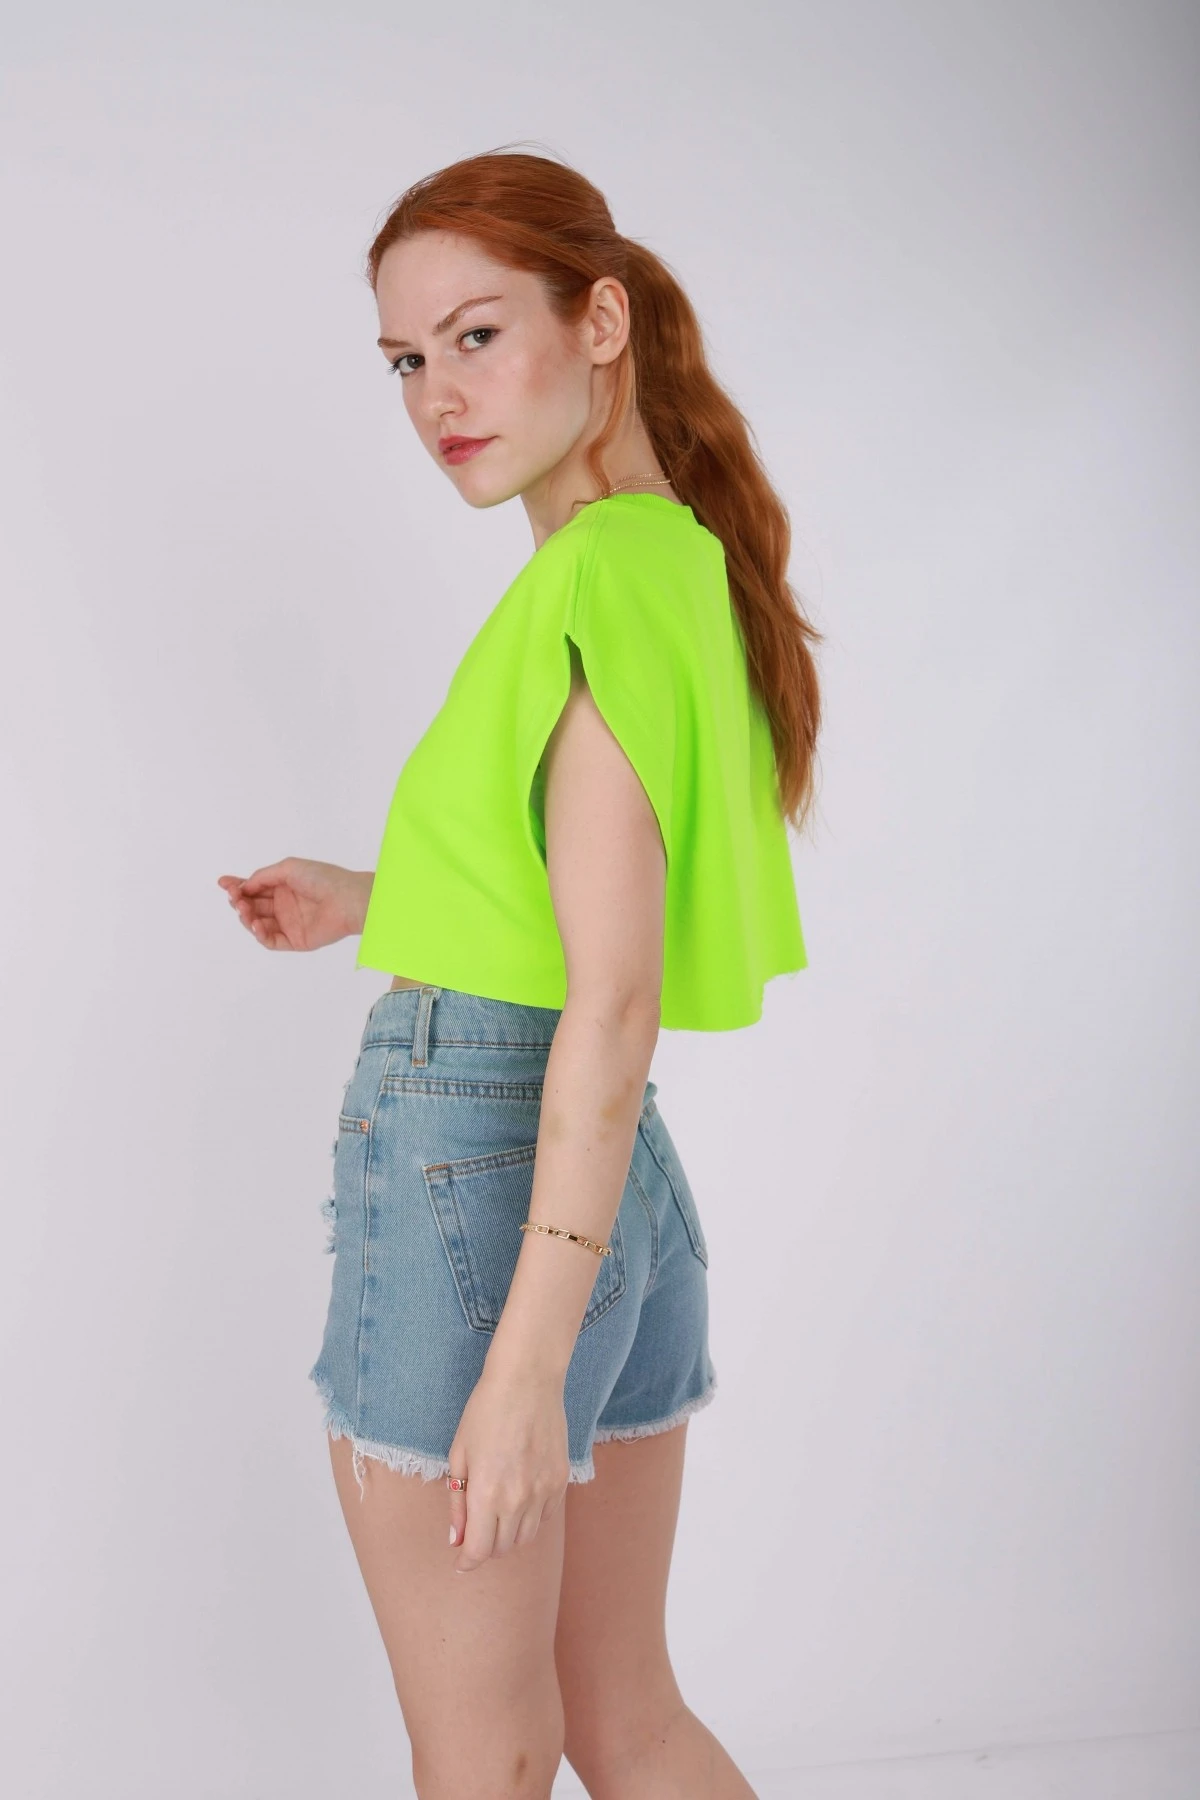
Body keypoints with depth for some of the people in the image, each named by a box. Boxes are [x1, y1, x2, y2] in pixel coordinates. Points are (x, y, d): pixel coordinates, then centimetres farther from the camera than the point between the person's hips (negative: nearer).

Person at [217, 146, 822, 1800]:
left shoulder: (597, 576, -16)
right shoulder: (684, 559, 11)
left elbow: (613, 1006, -22)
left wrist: (529, 1351, -23)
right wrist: (376, 902, 23)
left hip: (466, 1165, -9)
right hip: (623, 1187, 9)